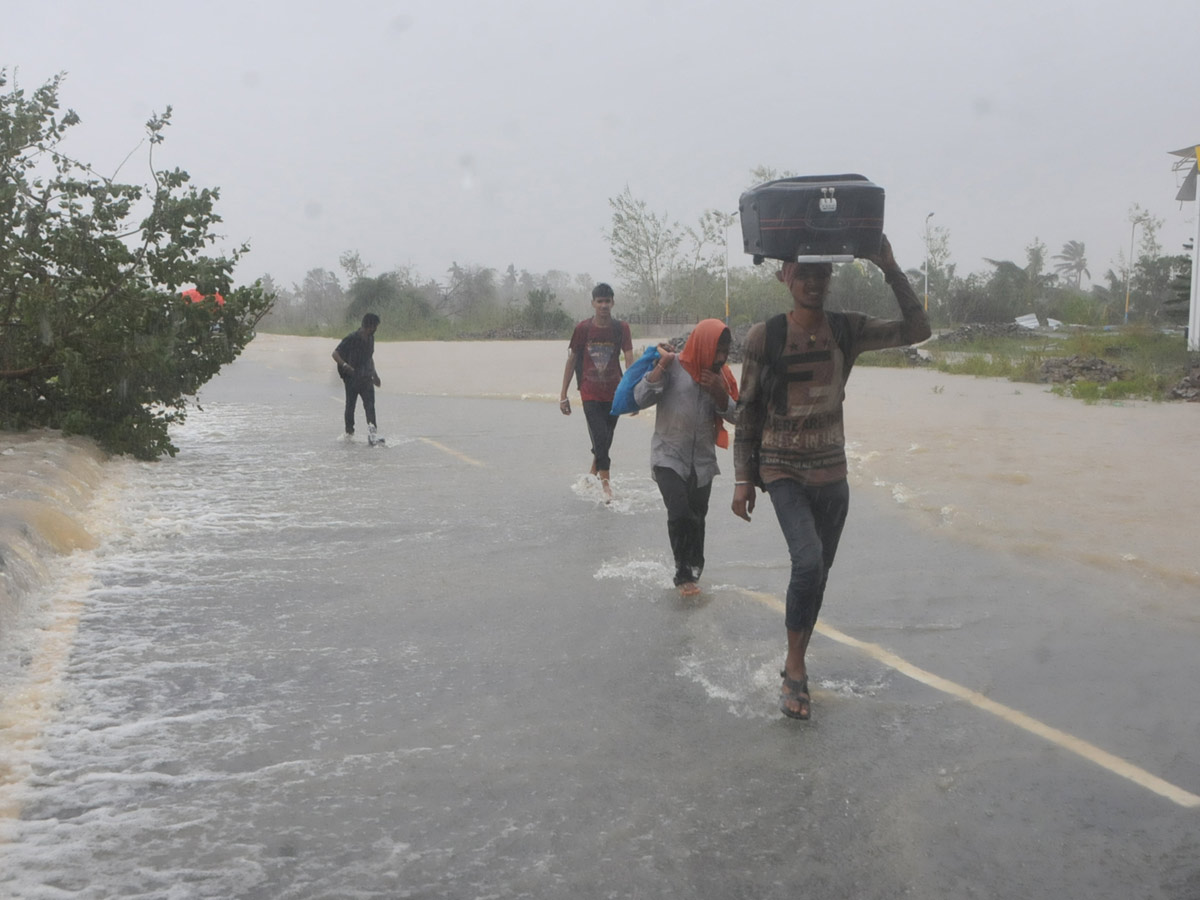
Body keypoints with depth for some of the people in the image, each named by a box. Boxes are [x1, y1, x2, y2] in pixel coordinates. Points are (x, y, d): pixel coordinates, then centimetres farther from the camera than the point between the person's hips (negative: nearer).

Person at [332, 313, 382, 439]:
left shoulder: (370, 338, 10)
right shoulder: (352, 338, -12)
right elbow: (335, 354, -14)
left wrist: (374, 374, 27)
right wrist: (345, 365, -28)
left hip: (366, 377, 5)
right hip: (352, 378, -5)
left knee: (370, 404, -12)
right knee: (350, 405, 5)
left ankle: (371, 427, -23)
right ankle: (349, 431, 17)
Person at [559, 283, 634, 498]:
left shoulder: (621, 328, -2)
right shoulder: (583, 328, -4)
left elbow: (629, 361, -8)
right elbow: (571, 361, 2)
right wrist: (563, 395, 1)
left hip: (613, 393, 2)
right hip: (590, 394, -2)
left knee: (605, 440, 12)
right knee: (600, 437, -13)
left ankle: (592, 476, 33)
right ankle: (605, 483, -9)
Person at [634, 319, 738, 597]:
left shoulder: (721, 375, 2)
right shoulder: (674, 367, -13)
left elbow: (734, 415, 1)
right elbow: (642, 399, -20)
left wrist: (720, 394, -17)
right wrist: (663, 365, -24)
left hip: (702, 461, 5)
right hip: (669, 457, -5)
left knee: (697, 517, 13)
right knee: (680, 514, -19)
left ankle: (692, 572, 32)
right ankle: (685, 573, -3)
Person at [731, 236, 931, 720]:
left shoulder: (847, 330, 0)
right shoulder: (765, 336, -10)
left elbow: (916, 330, -6)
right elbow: (747, 411, -4)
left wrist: (891, 270, -13)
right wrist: (743, 479, -4)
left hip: (832, 472, 4)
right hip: (784, 471, -4)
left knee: (818, 572, 11)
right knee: (808, 560, -23)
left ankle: (795, 666, 29)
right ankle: (795, 669, -7)